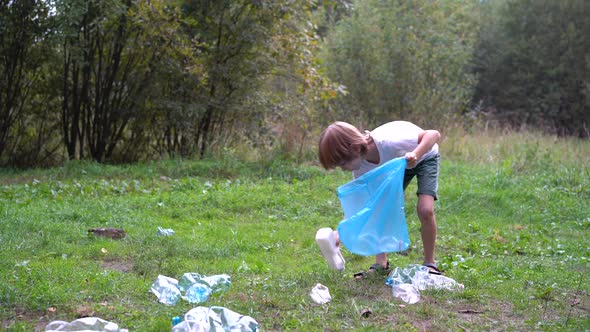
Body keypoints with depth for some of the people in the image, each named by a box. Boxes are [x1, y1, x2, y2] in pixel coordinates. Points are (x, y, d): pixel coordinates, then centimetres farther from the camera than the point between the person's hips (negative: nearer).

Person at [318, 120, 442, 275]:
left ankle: (430, 263, -2)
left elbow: (434, 134, -39)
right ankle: (381, 263, 4)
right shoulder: (361, 166, -23)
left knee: (425, 210, -21)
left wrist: (416, 154, -56)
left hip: (424, 156, -5)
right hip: (397, 164, 5)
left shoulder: (389, 142, -43)